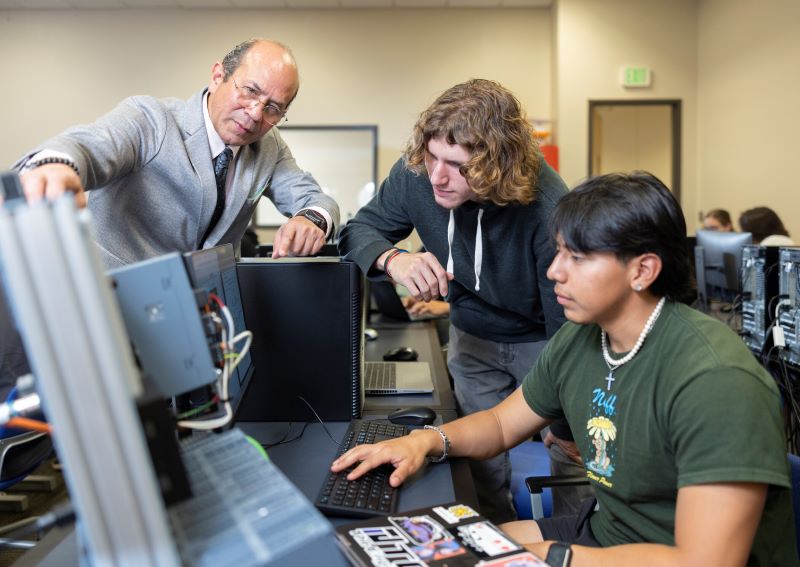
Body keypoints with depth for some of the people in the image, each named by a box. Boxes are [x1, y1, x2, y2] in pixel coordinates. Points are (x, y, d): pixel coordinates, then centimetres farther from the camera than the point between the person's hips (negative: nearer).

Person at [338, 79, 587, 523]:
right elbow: (361, 229, -10)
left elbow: (568, 324, -26)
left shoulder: (548, 210, -33)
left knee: (573, 463, 4)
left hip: (540, 340, -3)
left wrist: (568, 429, -18)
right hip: (473, 336, 3)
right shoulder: (415, 174, -22)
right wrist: (393, 259, -36)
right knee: (481, 466, 8)